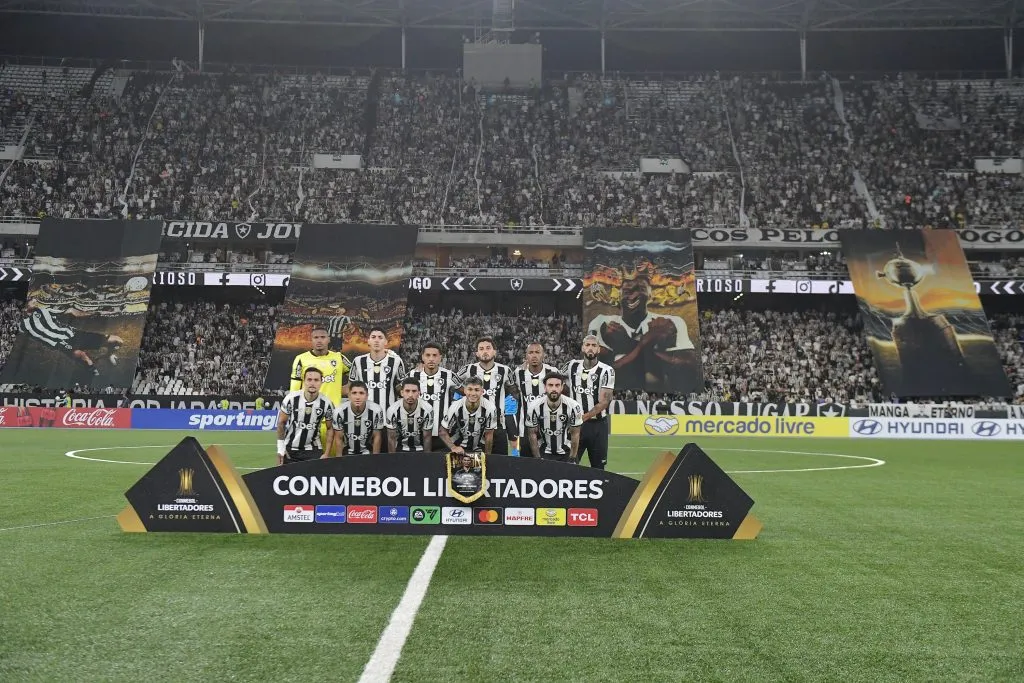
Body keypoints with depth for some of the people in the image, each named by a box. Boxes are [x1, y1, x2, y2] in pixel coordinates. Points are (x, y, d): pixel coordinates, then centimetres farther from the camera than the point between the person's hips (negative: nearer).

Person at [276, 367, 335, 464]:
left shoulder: (326, 403, -11)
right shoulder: (291, 398, -13)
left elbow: (330, 429, 0)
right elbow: (281, 422, -2)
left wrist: (326, 454, -4)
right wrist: (280, 448, -2)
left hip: (313, 449, 0)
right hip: (290, 449, 0)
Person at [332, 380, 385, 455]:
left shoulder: (376, 411, -20)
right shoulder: (340, 412, -19)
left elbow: (376, 437, -7)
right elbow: (338, 438, -7)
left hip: (367, 452, 0)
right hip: (347, 453, 0)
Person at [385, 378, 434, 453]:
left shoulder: (427, 410, -18)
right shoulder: (393, 410, -18)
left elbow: (427, 437, -7)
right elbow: (392, 438, -7)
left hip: (420, 449, 0)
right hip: (400, 449, 0)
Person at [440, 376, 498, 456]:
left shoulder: (490, 408, -20)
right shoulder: (455, 408, -21)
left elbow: (489, 435, -8)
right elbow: (443, 432, -11)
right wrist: (453, 448, -24)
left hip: (479, 450, 1)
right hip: (458, 449, -1)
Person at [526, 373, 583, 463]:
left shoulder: (573, 407, -18)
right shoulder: (534, 407, -17)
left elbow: (575, 434, -7)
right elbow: (532, 434, -5)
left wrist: (572, 459, -5)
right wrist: (538, 458, -4)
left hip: (566, 453, 0)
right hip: (544, 453, 0)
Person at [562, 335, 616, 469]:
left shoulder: (606, 371, -7)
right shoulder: (572, 366, 5)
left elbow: (603, 402, -12)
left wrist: (583, 417, -20)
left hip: (597, 424, -2)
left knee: (598, 467, 6)